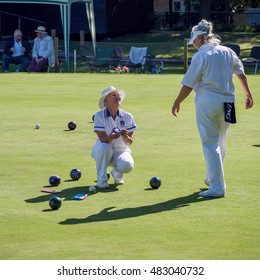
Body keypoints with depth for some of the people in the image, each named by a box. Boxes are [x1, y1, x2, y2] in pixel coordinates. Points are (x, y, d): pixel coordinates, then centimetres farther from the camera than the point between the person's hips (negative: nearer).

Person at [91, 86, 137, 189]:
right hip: (104, 152, -1)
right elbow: (102, 139, -18)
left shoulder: (127, 117, -3)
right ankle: (101, 179, -17)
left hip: (121, 151, 1)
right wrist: (111, 137, -42)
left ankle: (116, 174, 8)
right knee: (104, 146, -38)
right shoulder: (99, 116, -10)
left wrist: (125, 137, -29)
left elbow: (129, 143, -5)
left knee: (127, 165, -32)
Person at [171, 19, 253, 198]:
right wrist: (248, 94, 26)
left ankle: (217, 187, -5)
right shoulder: (228, 52, 6)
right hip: (227, 102, 6)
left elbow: (188, 84, -9)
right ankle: (212, 179, 34)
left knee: (210, 145, -2)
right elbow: (241, 74, 14)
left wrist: (177, 103, 2)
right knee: (220, 143, 19)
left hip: (207, 103, -6)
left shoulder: (200, 56, -10)